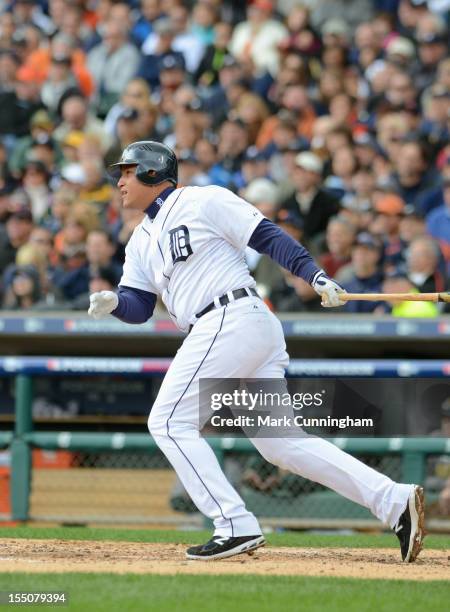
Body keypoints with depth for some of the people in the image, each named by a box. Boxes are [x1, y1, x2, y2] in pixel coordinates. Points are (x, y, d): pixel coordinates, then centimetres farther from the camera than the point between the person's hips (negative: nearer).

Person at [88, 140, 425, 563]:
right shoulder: (141, 242, 24)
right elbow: (139, 306, 16)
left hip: (231, 318, -9)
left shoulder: (203, 201, 0)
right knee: (279, 442, 4)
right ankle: (395, 501, -1)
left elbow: (267, 236, -6)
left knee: (169, 422, -7)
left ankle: (236, 527, -12)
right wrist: (113, 302, -7)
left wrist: (314, 275, -17)